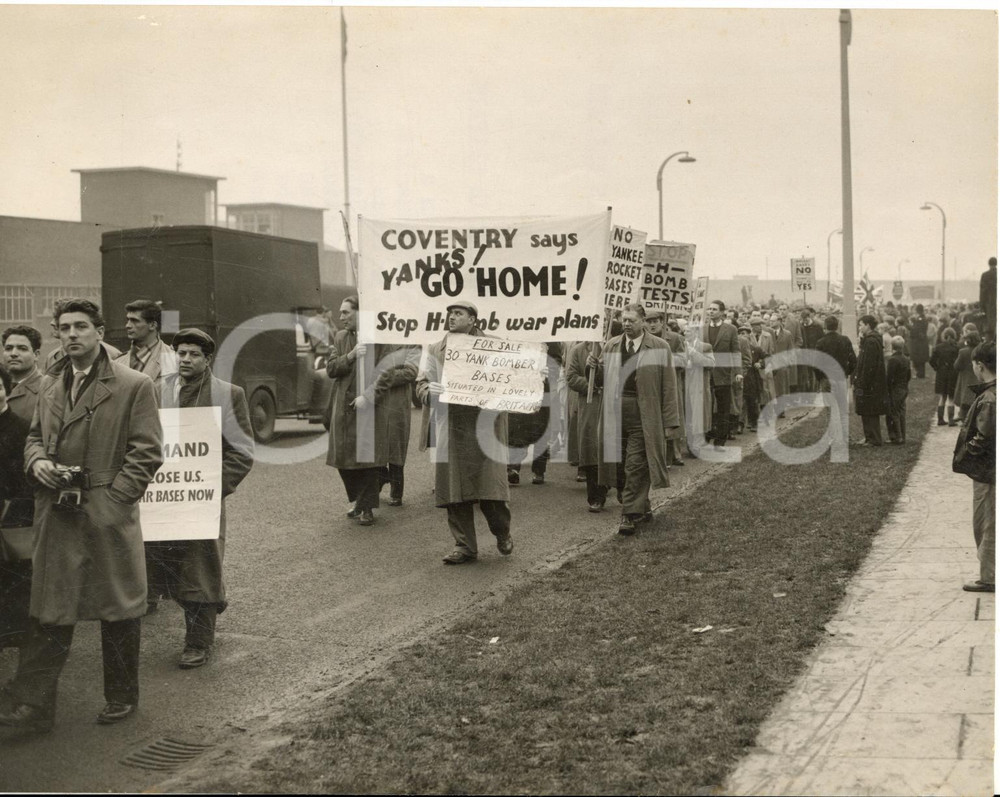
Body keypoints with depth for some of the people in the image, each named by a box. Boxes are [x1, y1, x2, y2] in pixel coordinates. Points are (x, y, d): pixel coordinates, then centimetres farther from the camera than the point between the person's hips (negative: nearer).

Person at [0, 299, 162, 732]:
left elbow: (147, 453, -7)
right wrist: (37, 461, 1)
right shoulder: (49, 384, 12)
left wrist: (113, 498, -14)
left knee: (117, 610, 9)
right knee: (48, 610, 4)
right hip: (55, 515, 4)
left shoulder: (134, 386, -5)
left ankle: (121, 697, 24)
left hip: (108, 515, -4)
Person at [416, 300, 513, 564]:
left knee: (489, 483, -4)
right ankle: (464, 546, 11)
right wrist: (432, 392, -10)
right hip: (449, 427, 3)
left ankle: (503, 533, 21)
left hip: (484, 425, -3)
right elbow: (422, 383, 12)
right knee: (454, 488, 2)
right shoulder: (436, 350, 15)